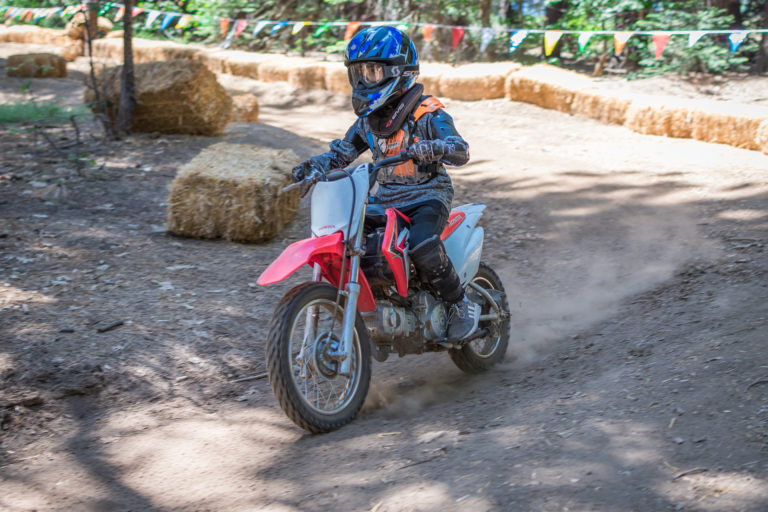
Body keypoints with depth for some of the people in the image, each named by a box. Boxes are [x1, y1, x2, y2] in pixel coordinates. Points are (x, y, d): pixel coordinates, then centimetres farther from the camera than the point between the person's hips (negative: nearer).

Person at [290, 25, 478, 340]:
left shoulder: (427, 113, -10)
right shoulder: (369, 118, 10)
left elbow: (461, 151, -21)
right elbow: (343, 150, 14)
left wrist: (431, 148, -43)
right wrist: (312, 166, -6)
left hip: (427, 197, -7)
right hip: (384, 198, 7)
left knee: (422, 246, -35)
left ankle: (462, 305, -12)